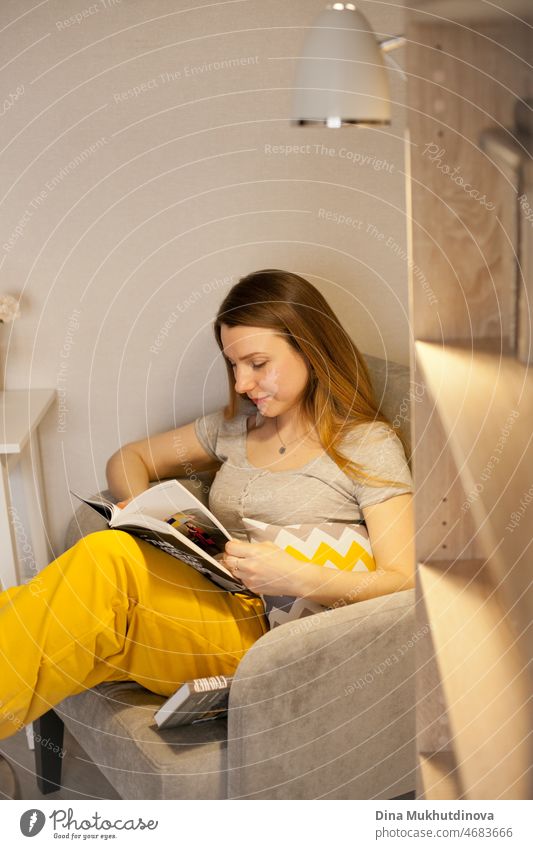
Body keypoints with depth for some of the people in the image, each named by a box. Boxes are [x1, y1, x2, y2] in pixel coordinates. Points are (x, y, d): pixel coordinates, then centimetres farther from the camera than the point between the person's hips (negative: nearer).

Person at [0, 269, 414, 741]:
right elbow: (128, 459, 26)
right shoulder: (236, 425, 18)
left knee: (110, 560, -31)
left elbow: (405, 581, -7)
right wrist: (139, 505, 2)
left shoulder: (369, 444, 0)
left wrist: (297, 578, -22)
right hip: (206, 608, 5)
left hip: (269, 634, -5)